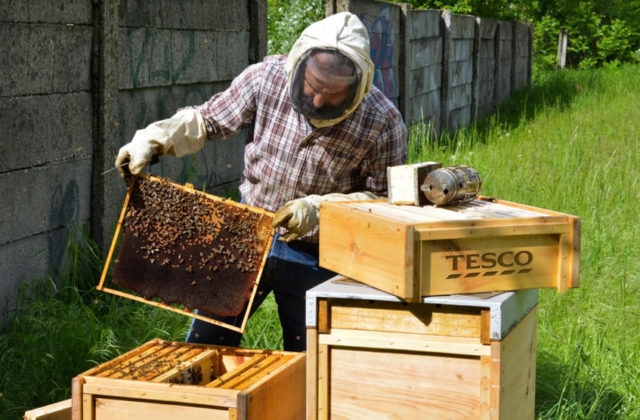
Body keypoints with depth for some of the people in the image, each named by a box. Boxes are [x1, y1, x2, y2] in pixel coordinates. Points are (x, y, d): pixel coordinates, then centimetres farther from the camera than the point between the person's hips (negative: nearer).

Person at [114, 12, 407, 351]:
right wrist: (151, 140, -15)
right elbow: (206, 119, -1)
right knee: (205, 342, 12)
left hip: (314, 258, -2)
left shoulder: (383, 122, -20)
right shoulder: (268, 77, -14)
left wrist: (319, 208, -25)